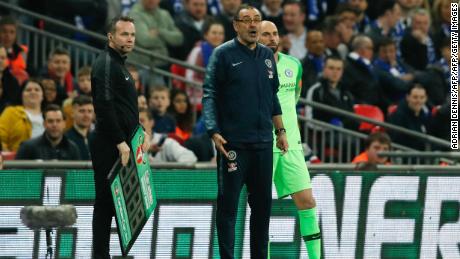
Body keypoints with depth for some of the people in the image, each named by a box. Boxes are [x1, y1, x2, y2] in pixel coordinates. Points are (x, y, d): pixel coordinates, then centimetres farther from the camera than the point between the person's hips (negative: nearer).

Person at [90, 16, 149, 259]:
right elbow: (105, 106, -21)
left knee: (110, 203, 9)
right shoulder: (105, 64, -12)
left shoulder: (118, 64, 20)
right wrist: (120, 142, -23)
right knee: (106, 203, -8)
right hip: (109, 148, -10)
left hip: (120, 147, 10)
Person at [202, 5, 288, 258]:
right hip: (233, 143, -5)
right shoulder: (223, 54, -3)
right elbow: (210, 94, -7)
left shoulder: (267, 55, 13)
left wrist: (280, 131, 19)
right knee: (228, 202, -3)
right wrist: (214, 131, -17)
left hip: (263, 142, 5)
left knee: (262, 203, 9)